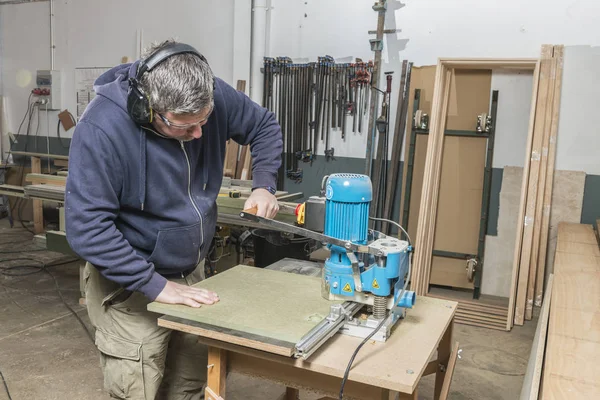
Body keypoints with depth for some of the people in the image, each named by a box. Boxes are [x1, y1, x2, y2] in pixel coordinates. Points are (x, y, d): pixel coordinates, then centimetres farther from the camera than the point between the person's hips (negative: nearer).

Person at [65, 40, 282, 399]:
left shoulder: (213, 97, -14)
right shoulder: (102, 128, -28)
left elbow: (265, 126, 5)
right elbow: (87, 227, -27)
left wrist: (263, 185, -9)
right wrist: (155, 285, -28)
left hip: (192, 271, 5)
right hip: (130, 285, -4)